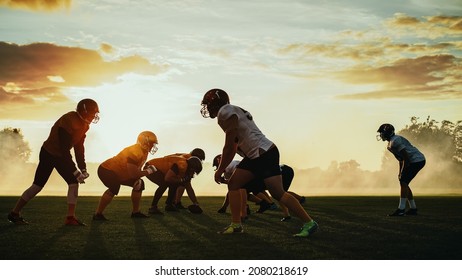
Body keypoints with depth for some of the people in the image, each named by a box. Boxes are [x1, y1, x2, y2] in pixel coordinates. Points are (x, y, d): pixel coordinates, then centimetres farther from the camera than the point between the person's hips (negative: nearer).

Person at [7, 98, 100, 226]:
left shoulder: (83, 124, -2)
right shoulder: (68, 121, -29)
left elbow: (79, 147, 5)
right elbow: (64, 150, -28)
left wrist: (83, 168, -3)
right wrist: (75, 171, -26)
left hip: (60, 156, 8)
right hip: (48, 154, -8)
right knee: (38, 185, -6)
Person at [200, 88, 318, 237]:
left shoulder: (226, 112, -12)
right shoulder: (229, 112, 18)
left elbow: (229, 147, -14)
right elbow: (231, 149, 23)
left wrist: (220, 170, -6)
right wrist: (221, 169, 24)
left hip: (264, 153, -10)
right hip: (253, 156, 10)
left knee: (278, 193, -10)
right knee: (233, 184, 9)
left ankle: (309, 223, -3)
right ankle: (236, 225, 12)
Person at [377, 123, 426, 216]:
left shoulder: (395, 141, -18)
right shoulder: (391, 143, 14)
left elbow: (406, 158, -20)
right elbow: (401, 159, 21)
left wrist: (402, 172, -15)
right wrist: (400, 172, 17)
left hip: (417, 160, -10)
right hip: (416, 161, 10)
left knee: (403, 182, -13)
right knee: (404, 183, 12)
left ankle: (401, 209, -15)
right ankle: (413, 208, 18)